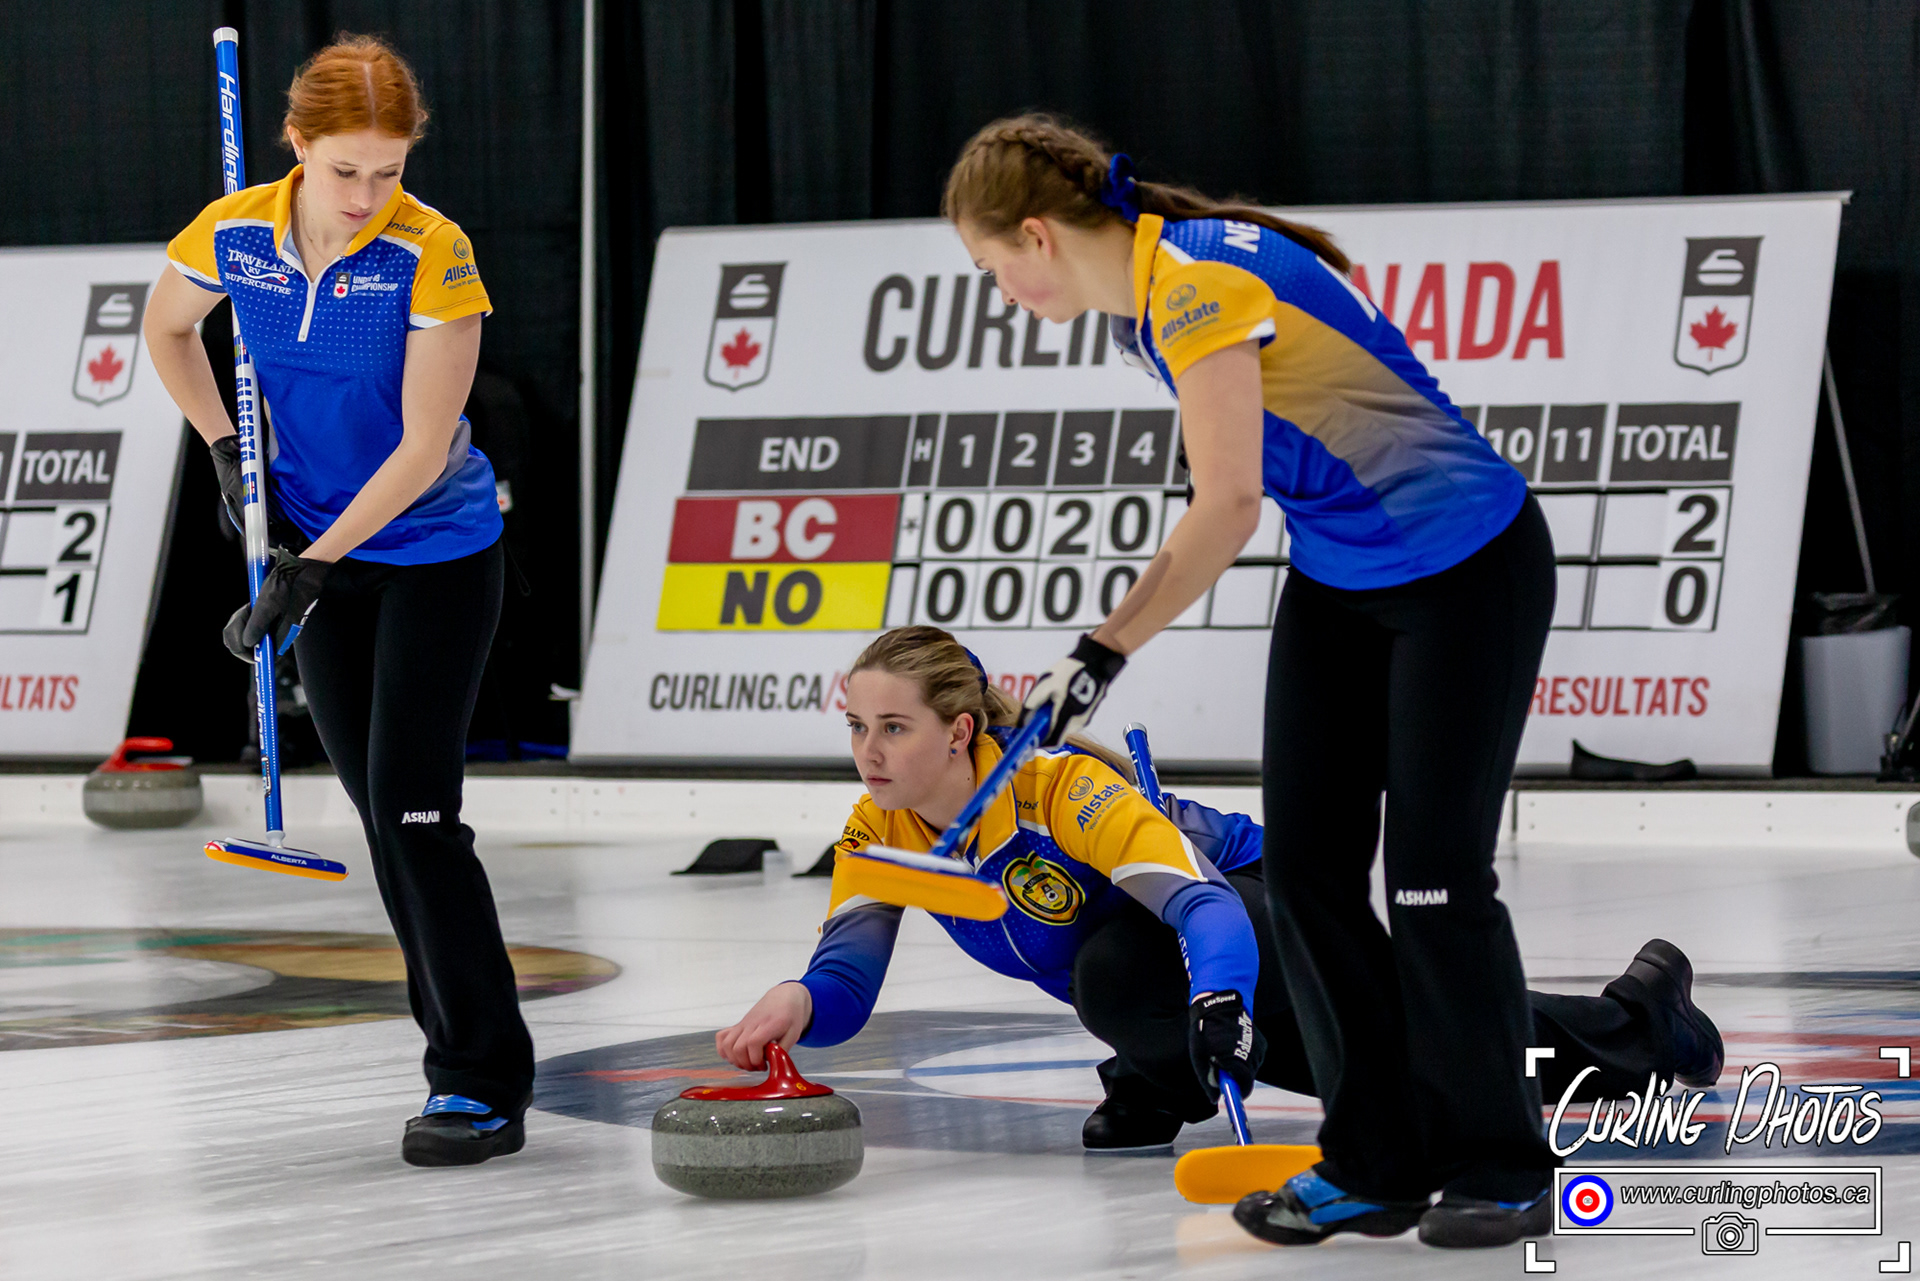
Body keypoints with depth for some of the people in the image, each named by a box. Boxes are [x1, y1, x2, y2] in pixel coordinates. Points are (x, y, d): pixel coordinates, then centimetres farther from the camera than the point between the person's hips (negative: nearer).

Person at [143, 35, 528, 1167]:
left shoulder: (433, 254, -22)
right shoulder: (232, 235, -9)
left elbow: (423, 449, -21)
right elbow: (168, 329, 14)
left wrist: (311, 568, -23)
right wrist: (226, 452, 4)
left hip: (439, 554, -5)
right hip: (323, 547, 5)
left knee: (414, 807, -13)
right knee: (383, 812, 9)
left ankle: (489, 1086, -10)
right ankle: (460, 1051, 20)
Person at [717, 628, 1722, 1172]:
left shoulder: (1065, 789, -38)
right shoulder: (878, 829, -19)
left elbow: (1205, 910, -47)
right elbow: (846, 981, -27)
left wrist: (1218, 1003, -68)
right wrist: (799, 1005, -51)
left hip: (1261, 921, -6)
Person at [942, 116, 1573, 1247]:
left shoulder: (1199, 282, -22)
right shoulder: (1143, 300, 8)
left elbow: (1229, 503, -24)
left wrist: (1104, 651, -17)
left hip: (1466, 571, -9)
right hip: (1337, 581, 10)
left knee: (1434, 875, -9)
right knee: (1308, 865, 2)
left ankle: (1505, 1171, 3)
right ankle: (1379, 1162, 9)